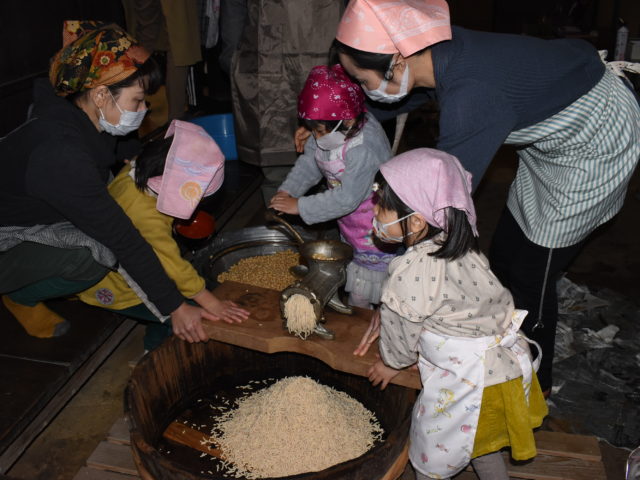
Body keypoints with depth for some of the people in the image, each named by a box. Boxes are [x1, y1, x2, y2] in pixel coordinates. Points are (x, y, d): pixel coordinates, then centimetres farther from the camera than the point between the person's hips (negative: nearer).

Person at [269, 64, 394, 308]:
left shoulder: (364, 150, -34)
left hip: (375, 231, -8)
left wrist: (300, 206, -26)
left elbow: (347, 198, -32)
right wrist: (287, 190, -11)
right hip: (349, 224, 8)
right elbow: (309, 162, 4)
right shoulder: (331, 131, -8)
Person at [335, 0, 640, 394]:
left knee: (531, 277, 1)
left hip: (593, 149, -8)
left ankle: (535, 384, 27)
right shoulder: (440, 52, -14)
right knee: (504, 257, 15)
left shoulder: (470, 97, -39)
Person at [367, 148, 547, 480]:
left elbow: (402, 332, -12)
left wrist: (391, 362, 8)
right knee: (478, 439, 34)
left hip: (468, 383, -8)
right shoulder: (457, 245, -6)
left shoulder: (411, 273, -30)